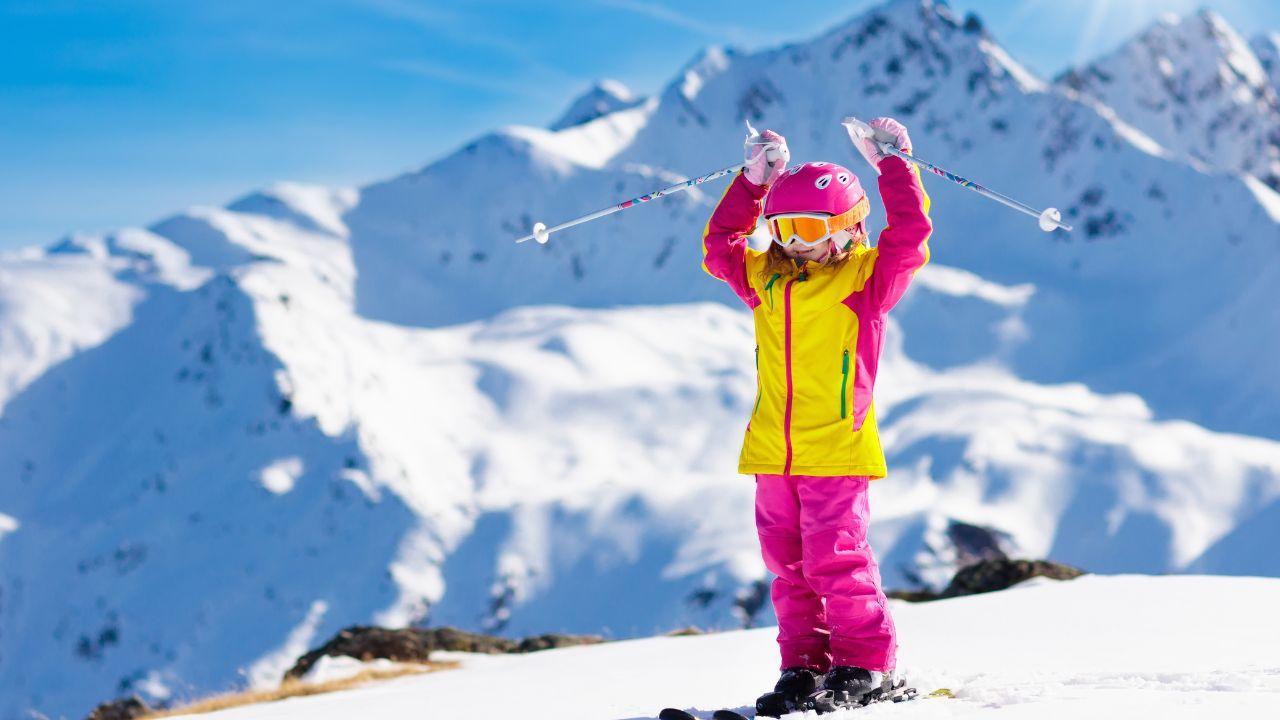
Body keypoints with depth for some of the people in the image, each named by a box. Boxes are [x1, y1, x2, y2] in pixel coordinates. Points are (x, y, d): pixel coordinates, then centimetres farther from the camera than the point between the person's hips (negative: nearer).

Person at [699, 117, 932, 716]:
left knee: (834, 558, -8)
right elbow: (720, 245, 17)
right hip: (773, 453, 6)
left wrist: (891, 167, -7)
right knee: (787, 562, 8)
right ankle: (805, 665, 15)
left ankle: (865, 665, 3)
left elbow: (910, 236, -11)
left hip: (836, 450, -6)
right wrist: (752, 183, 11)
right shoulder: (765, 278, 13)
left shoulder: (865, 277, -2)